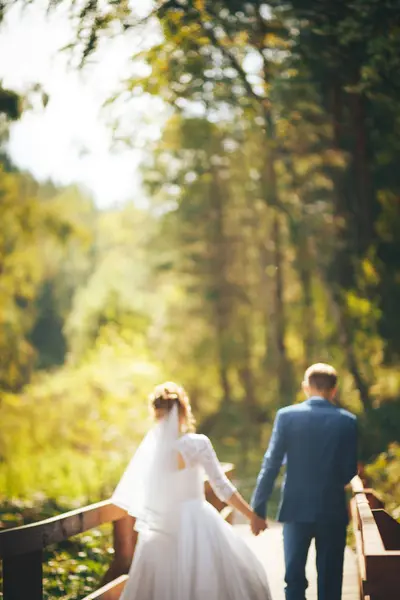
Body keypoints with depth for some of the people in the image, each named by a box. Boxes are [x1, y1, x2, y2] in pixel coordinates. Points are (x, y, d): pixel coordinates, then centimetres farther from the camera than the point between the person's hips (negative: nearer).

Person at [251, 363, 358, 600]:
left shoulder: (287, 416, -5)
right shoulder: (347, 421, -5)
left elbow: (271, 465, -8)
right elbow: (349, 472, -2)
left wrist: (258, 509, -3)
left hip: (296, 508, 0)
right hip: (332, 510, 0)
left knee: (294, 576, 8)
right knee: (330, 580, 9)